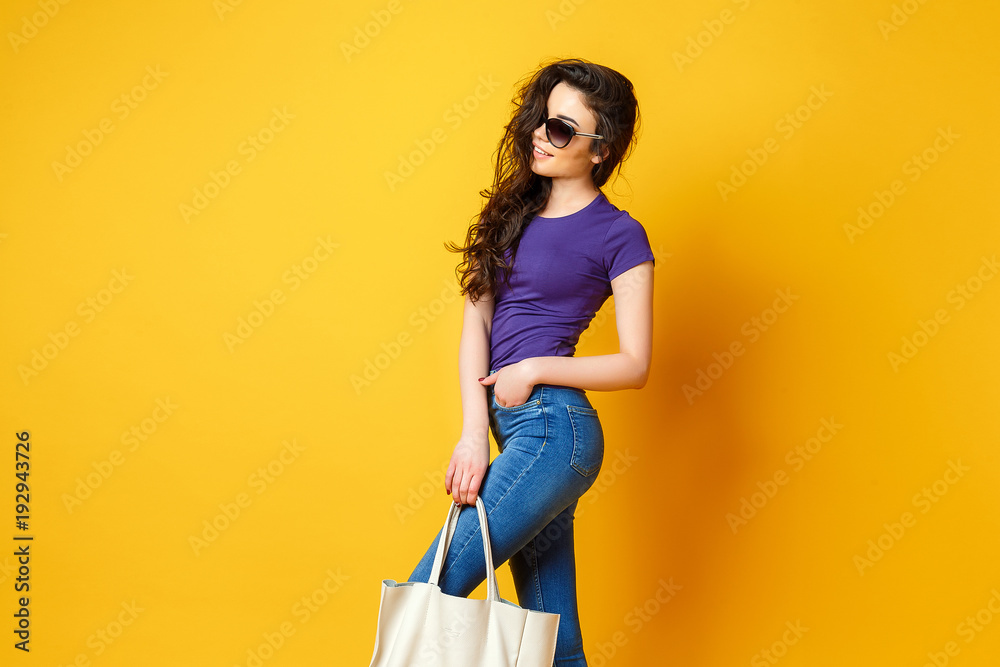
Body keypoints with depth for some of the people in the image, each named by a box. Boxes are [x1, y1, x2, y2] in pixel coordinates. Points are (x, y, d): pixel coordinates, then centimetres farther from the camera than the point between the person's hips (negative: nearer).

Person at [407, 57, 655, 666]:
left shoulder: (619, 236, -3)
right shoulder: (515, 210, 15)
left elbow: (635, 365, -4)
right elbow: (477, 319, 6)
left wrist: (534, 370, -11)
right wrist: (475, 434, -5)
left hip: (553, 426, -7)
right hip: (514, 430, 7)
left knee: (429, 594, -12)